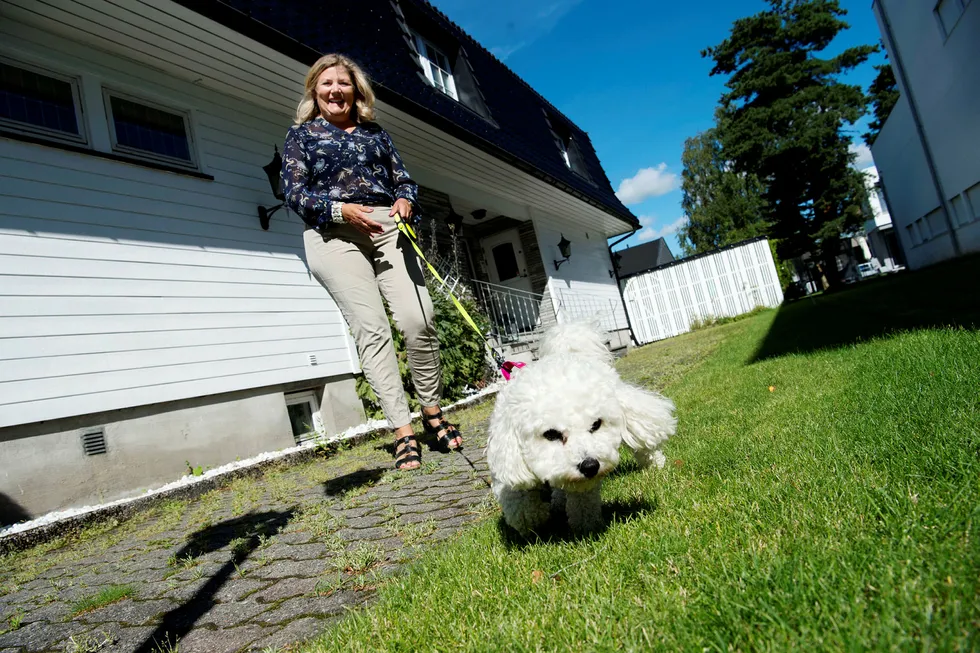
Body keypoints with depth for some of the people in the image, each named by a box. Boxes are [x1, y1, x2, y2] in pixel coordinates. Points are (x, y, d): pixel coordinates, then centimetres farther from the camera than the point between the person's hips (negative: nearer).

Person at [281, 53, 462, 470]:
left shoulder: (375, 132, 25)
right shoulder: (302, 134, 17)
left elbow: (403, 178, 20)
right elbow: (294, 192, 4)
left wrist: (406, 201, -4)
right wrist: (340, 209, -13)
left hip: (387, 228, 3)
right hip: (335, 235, -2)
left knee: (418, 318, -13)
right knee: (371, 327, -14)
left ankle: (432, 412, 5)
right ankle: (403, 432, -12)